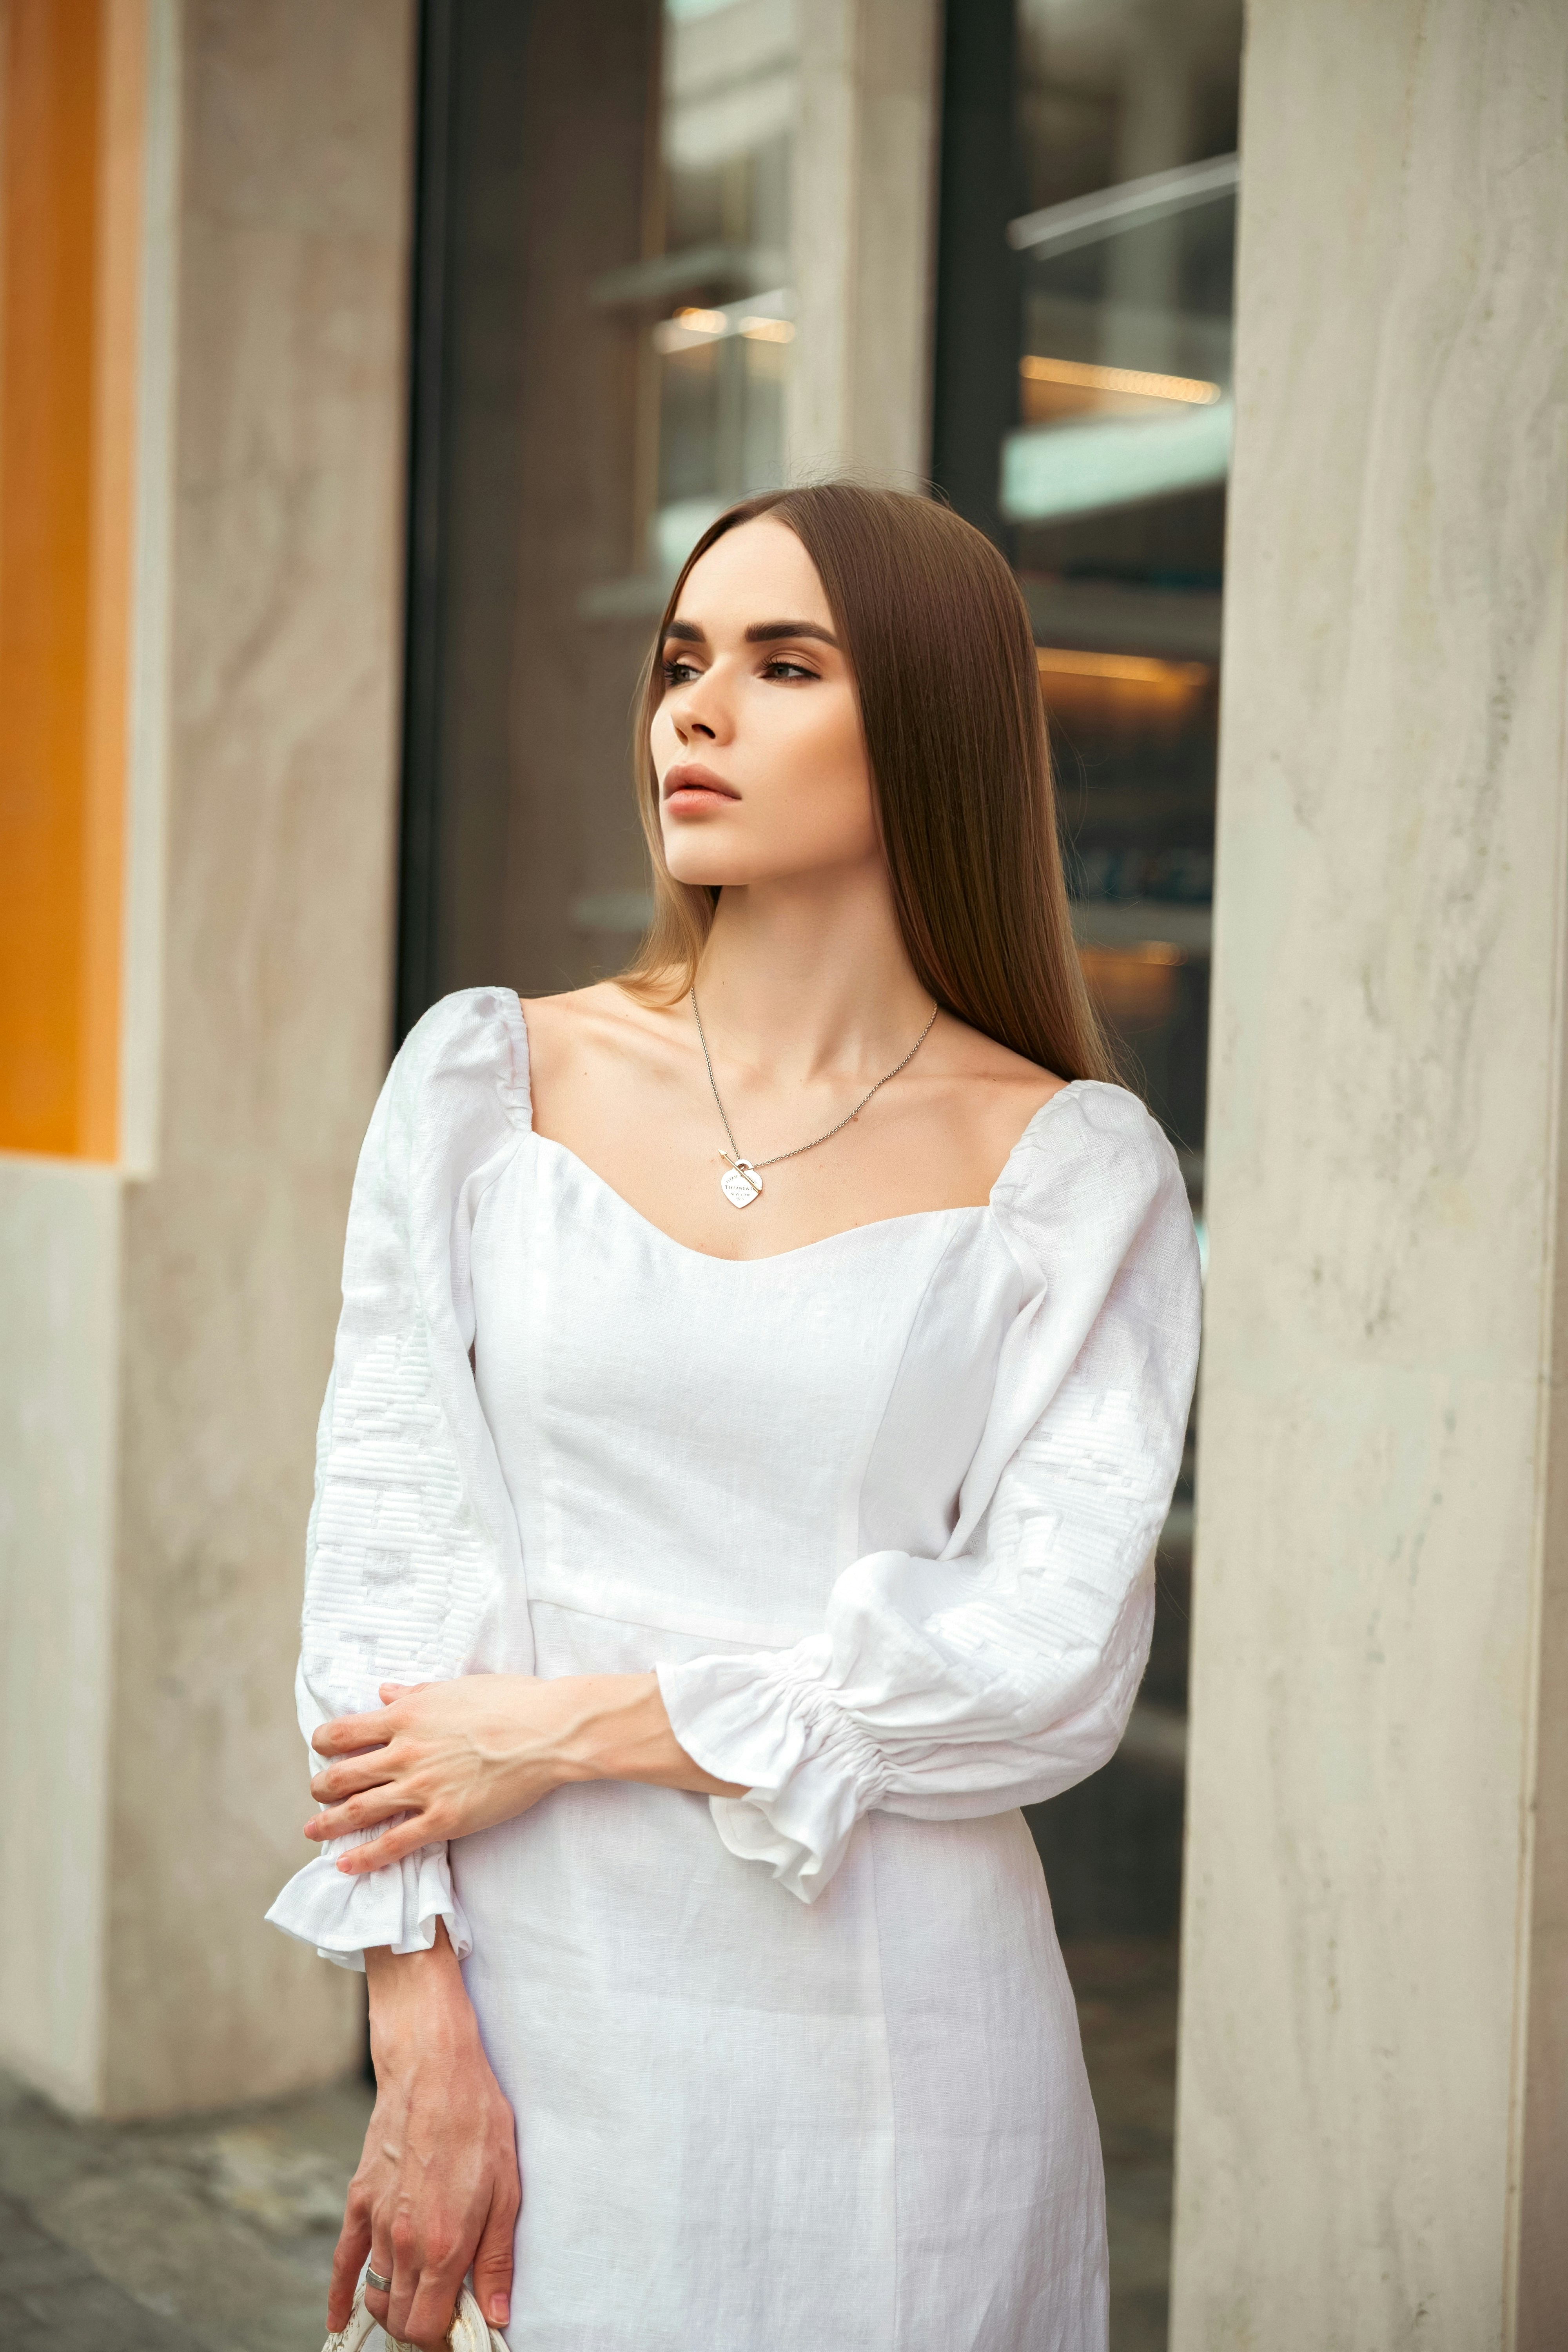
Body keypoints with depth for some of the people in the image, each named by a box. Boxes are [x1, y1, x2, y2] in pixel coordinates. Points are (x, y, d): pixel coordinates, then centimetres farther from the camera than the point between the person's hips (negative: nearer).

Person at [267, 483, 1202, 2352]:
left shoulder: (1070, 1170, -3)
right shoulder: (492, 1082, 2)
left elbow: (1048, 1664, -10)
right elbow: (383, 1545, -3)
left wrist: (572, 1725, -12)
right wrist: (419, 2043, -10)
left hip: (888, 2039, -1)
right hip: (535, 2007, 1)